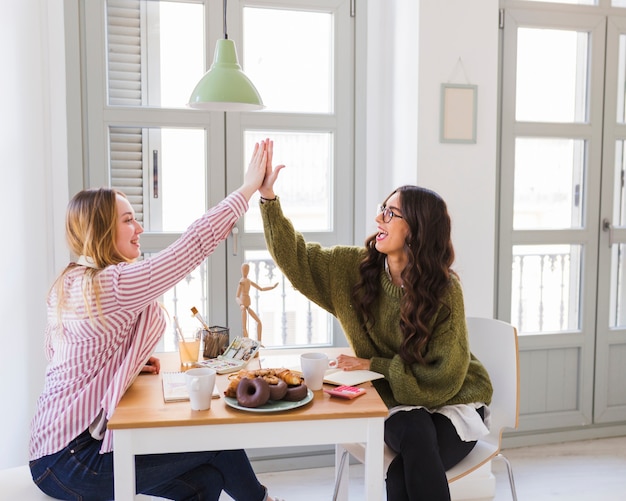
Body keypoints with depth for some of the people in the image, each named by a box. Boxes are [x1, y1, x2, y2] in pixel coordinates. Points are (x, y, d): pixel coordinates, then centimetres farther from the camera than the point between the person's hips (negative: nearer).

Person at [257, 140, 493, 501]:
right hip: (400, 403, 3)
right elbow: (298, 258, -6)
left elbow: (441, 378, -17)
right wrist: (268, 197, -15)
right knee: (414, 437, -31)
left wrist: (373, 366, -18)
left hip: (453, 401, -2)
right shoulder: (358, 267, -7)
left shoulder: (445, 289, -19)